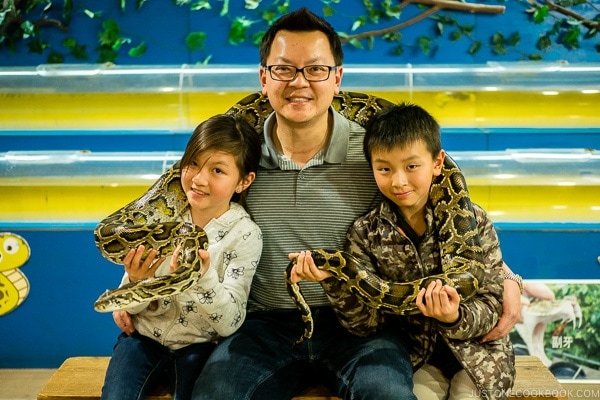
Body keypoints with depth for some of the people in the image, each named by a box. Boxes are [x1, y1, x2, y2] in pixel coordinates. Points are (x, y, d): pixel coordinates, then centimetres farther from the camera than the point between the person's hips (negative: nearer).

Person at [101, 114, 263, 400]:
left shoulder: (245, 235, -14)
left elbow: (230, 325, -19)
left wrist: (204, 278, -37)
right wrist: (136, 281, -26)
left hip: (198, 344, -1)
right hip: (145, 334, 2)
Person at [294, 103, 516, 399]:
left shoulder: (473, 221, -10)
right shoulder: (364, 233, -8)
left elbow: (491, 304, -11)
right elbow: (366, 323, -12)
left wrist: (455, 319, -32)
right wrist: (334, 281, -30)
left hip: (476, 350, 0)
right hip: (415, 356, 0)